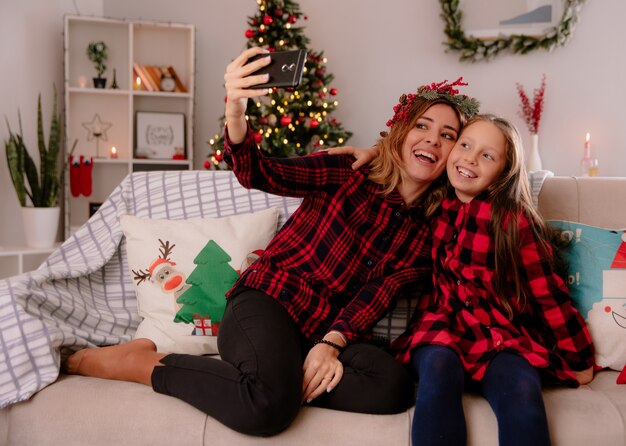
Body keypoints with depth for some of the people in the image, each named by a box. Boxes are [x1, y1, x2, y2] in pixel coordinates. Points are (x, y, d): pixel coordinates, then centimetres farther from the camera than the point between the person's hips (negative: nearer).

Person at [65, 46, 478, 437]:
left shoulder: (427, 232, 10)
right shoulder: (347, 172, 2)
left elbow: (377, 298, -2)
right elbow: (258, 174, -13)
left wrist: (332, 343, -22)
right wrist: (236, 113, -34)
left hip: (329, 332, 4)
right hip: (269, 301, -3)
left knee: (394, 386, -29)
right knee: (270, 404, -36)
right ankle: (144, 361, -13)